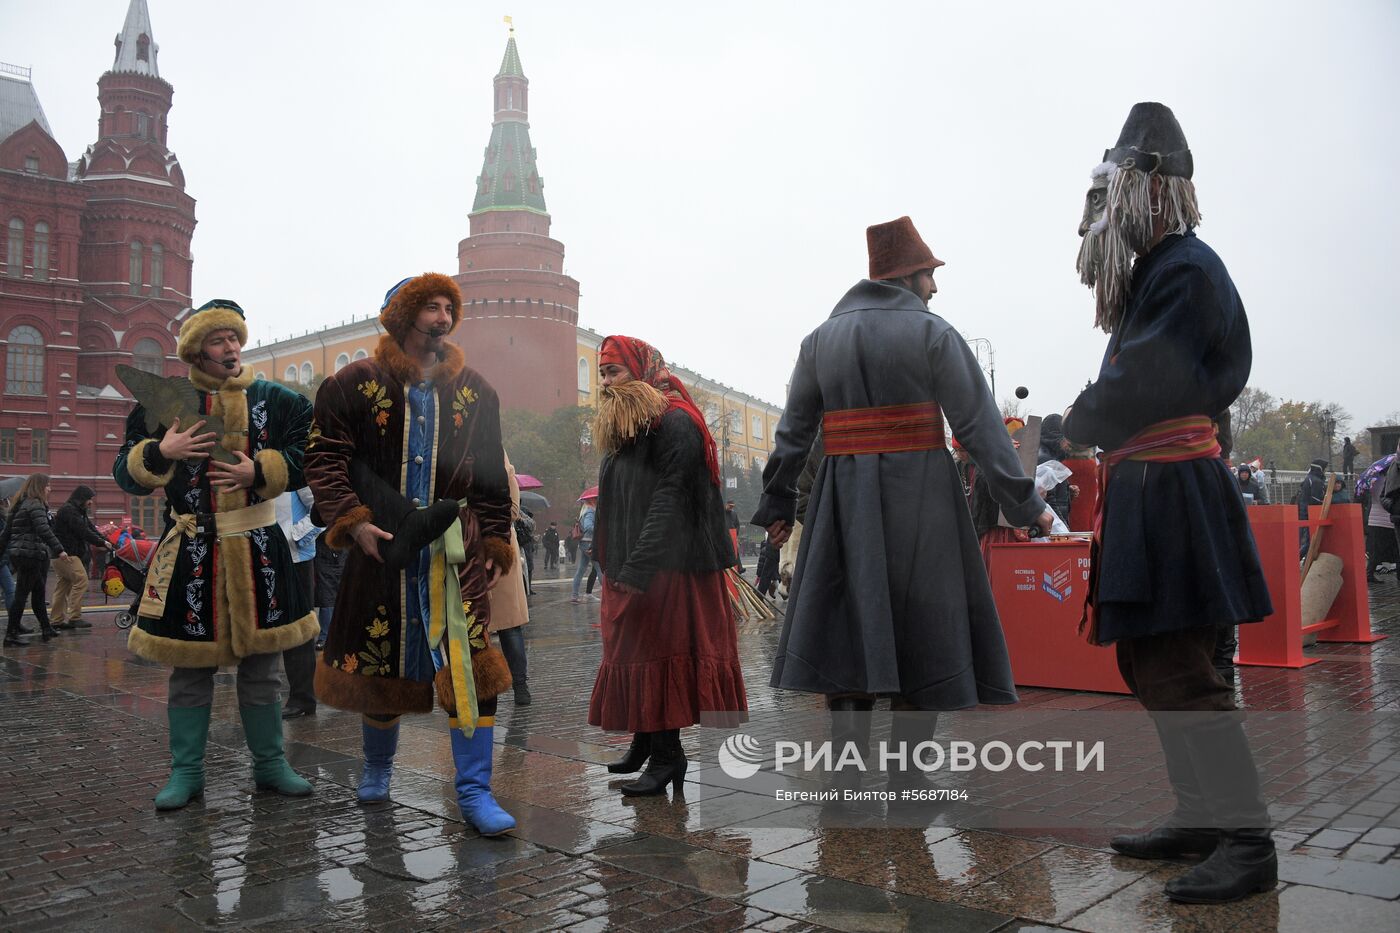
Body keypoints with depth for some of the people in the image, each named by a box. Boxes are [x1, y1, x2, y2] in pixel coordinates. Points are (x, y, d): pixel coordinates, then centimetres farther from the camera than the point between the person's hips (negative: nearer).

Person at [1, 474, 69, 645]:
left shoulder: (19, 506, 17)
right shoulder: (35, 505, -11)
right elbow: (44, 531, -22)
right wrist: (59, 550, -24)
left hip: (17, 554, 9)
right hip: (31, 555, -9)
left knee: (38, 593, 16)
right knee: (22, 594, -6)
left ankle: (46, 628, 23)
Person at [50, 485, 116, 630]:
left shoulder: (79, 511, 19)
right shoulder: (68, 510, -13)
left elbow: (91, 529, 11)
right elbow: (83, 532, -20)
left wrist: (106, 541, -2)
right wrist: (102, 543, -15)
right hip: (65, 553, -11)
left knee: (64, 585, 11)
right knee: (81, 581, -13)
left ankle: (56, 620, 14)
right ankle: (74, 617, -13)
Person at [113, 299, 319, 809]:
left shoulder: (273, 400, 4)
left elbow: (308, 455, -1)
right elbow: (126, 473, 2)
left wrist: (258, 471, -15)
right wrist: (161, 452, -17)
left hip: (258, 552, 1)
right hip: (190, 554, -1)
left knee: (261, 666, 9)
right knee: (190, 669, 7)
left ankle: (270, 764, 22)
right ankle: (186, 771, 21)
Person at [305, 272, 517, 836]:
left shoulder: (474, 392, 10)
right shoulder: (357, 384, 2)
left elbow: (492, 477, 12)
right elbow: (323, 458, -2)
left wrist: (494, 543, 7)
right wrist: (353, 520, -14)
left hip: (455, 549, 1)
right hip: (382, 546, 0)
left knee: (471, 663, -11)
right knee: (379, 662, 11)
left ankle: (474, 790, -2)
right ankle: (377, 766, 38)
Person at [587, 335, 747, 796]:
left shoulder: (675, 424, -12)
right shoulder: (622, 429, 17)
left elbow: (670, 500, -20)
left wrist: (635, 569, -25)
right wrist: (613, 568, 11)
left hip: (665, 569, -9)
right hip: (627, 572, 9)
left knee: (656, 651, -6)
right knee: (634, 651, 12)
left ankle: (666, 754, 2)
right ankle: (644, 745, 24)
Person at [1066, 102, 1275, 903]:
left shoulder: (1186, 269, -11)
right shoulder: (1152, 272, 19)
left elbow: (1138, 389, -18)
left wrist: (1080, 423, -1)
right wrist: (1099, 420, 0)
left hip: (1173, 494, -10)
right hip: (1146, 490, 10)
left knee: (1177, 670, -10)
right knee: (1149, 661, 13)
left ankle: (1249, 842, -1)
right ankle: (1201, 817, 22)